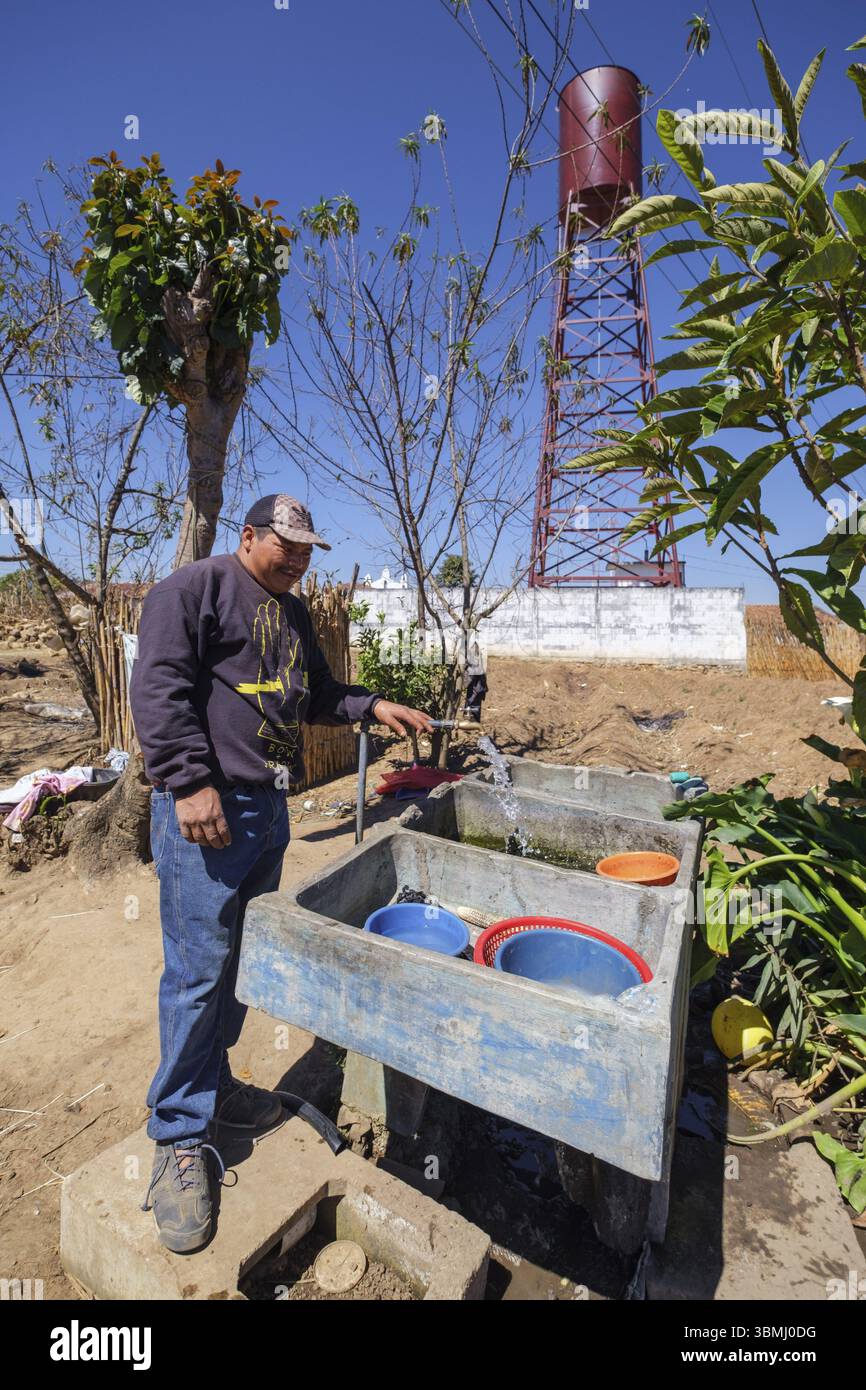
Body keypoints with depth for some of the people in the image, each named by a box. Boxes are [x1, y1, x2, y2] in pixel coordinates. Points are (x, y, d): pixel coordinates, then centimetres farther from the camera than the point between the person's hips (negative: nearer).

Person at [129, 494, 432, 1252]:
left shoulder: (292, 612, 20)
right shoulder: (194, 587, -5)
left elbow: (317, 694, 24)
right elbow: (160, 690, -14)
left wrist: (375, 706, 9)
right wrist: (190, 784, -21)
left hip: (268, 808, 8)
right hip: (206, 812, -8)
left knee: (239, 957, 17)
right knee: (198, 968, -2)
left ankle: (211, 1083, 36)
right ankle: (182, 1137, 16)